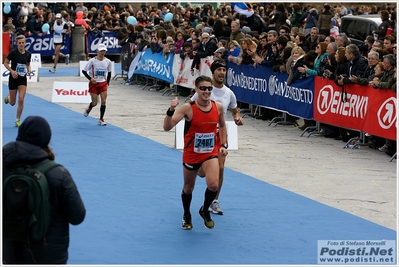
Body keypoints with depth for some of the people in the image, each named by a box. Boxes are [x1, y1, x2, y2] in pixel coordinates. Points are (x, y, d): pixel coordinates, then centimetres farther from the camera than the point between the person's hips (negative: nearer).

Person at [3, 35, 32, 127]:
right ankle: (8, 97, 46)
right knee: (12, 103, 8)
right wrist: (12, 71, -20)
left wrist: (29, 71, -5)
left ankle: (18, 120, 3)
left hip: (23, 79, 2)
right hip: (13, 78, -2)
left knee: (21, 100, -11)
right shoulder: (13, 52, -14)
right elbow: (5, 63, -6)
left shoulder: (28, 54, -2)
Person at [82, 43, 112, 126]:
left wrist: (107, 83, 9)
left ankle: (101, 119, 6)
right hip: (94, 83, -3)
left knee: (104, 101, -7)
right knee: (94, 103, 0)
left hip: (103, 83, 3)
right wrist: (90, 78, -18)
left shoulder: (108, 61, 0)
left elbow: (109, 73, 15)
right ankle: (88, 109, 37)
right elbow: (84, 71, -5)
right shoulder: (92, 61, -10)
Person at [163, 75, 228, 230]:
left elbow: (222, 126, 14)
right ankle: (187, 216, 43)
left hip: (211, 153, 2)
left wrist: (223, 145, 5)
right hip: (191, 153, -1)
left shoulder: (218, 107, -7)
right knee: (188, 188, 15)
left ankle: (205, 210, 11)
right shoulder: (188, 108, -18)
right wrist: (171, 110, -38)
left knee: (213, 185, -19)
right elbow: (167, 127, -23)